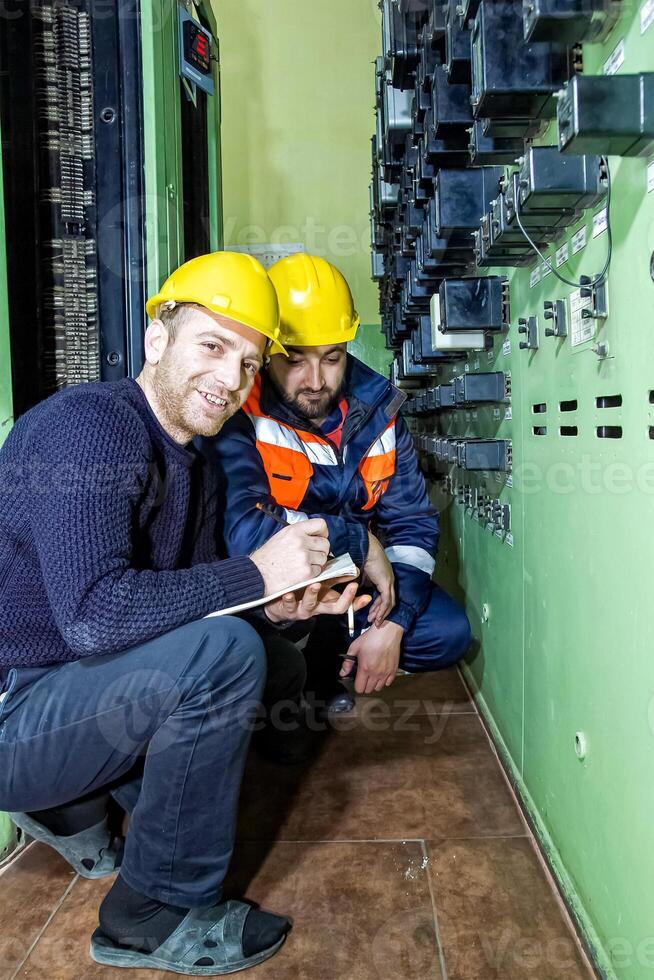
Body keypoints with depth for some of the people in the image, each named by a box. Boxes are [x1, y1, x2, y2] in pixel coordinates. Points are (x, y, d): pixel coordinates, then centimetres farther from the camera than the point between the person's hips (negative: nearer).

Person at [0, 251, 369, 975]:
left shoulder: (193, 466, 6)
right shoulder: (90, 423, -22)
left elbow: (184, 599, 10)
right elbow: (93, 612, -33)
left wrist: (277, 608, -9)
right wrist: (255, 573, -25)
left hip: (70, 687, 9)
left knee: (279, 668, 13)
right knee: (223, 653, -29)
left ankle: (73, 803, 14)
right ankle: (158, 913, -7)